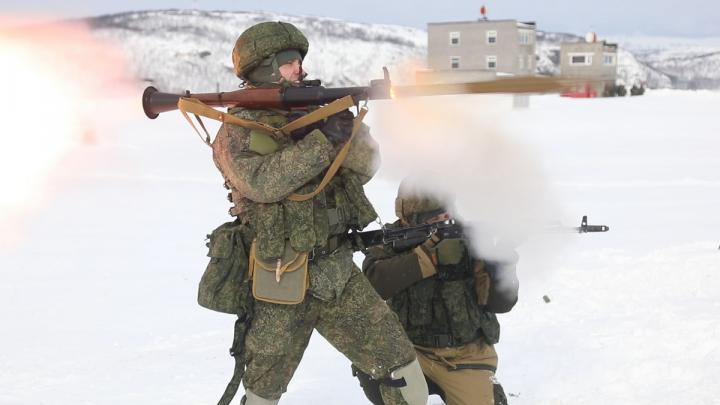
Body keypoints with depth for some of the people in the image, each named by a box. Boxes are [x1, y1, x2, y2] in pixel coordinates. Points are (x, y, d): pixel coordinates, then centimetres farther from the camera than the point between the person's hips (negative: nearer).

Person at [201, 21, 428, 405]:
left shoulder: (310, 115, 9)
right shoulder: (235, 133, -7)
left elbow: (364, 165, 3)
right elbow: (261, 182, -25)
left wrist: (348, 126, -16)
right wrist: (323, 141, -27)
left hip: (338, 275, 5)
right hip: (279, 288, -4)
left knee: (401, 366, 2)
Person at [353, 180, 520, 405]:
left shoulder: (470, 238, -7)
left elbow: (500, 302, -10)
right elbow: (373, 283, -28)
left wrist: (500, 263, -30)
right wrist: (431, 255, -34)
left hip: (467, 356, 1)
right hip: (412, 351, 0)